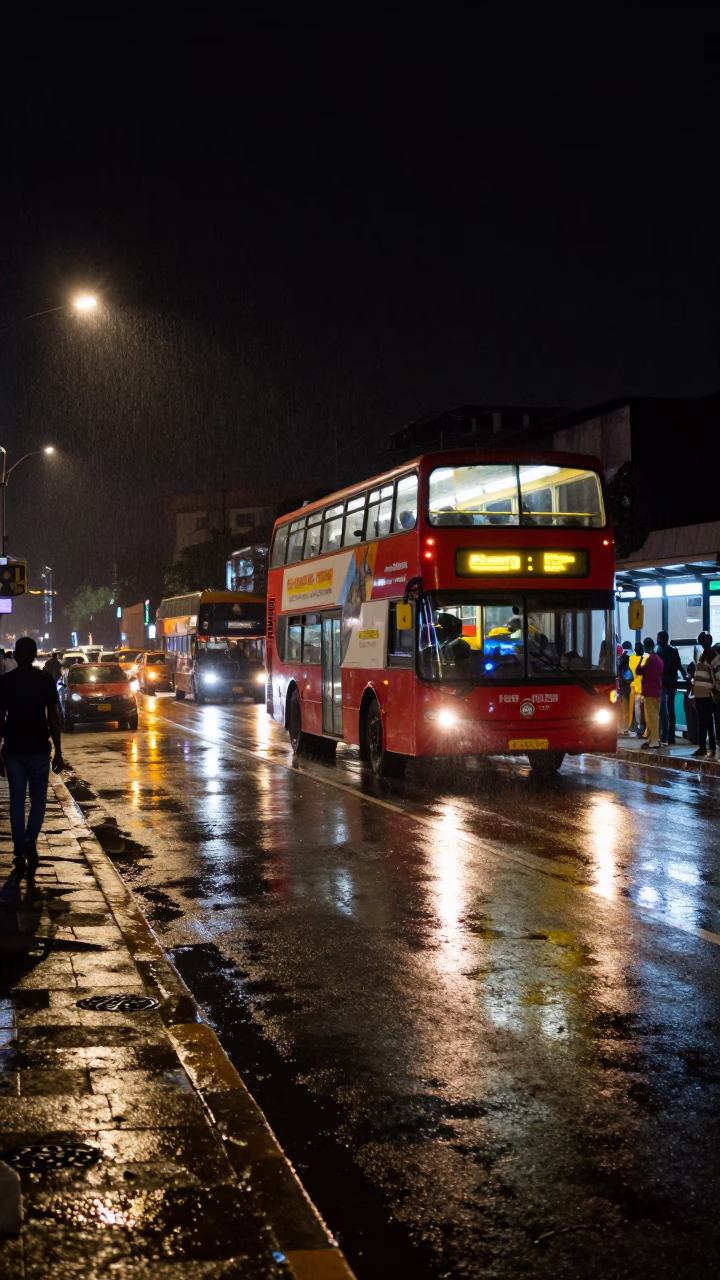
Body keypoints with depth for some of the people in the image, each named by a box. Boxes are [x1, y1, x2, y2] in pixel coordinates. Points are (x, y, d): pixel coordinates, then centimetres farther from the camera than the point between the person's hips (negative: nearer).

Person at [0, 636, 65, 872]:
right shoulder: (46, 680, -5)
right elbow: (53, 717, -6)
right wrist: (58, 752, -1)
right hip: (39, 748, -1)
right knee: (38, 799, 12)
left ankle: (20, 852, 9)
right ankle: (31, 842, -7)